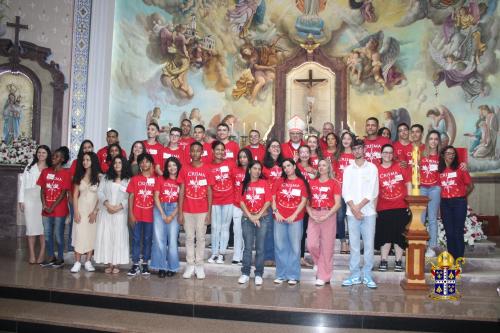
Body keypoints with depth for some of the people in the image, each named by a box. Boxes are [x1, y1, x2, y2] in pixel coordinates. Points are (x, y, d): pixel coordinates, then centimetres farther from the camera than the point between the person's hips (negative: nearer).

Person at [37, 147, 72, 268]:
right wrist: (44, 205, -6)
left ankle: (60, 258, 14)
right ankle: (51, 257, 23)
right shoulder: (45, 171, 8)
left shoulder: (65, 173, -7)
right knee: (47, 235, 11)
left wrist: (52, 207, -12)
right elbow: (42, 190, 7)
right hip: (46, 210, 5)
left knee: (58, 235, 2)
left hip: (59, 210, -5)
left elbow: (64, 193, -10)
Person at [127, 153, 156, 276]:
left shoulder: (155, 179, 1)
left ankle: (145, 264, 16)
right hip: (136, 215, 0)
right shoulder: (135, 179, 3)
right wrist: (130, 214, -5)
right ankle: (135, 265, 9)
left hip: (150, 215, 0)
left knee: (147, 239, 7)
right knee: (136, 239, 4)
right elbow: (131, 197, 2)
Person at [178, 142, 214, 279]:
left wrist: (209, 212, -4)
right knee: (189, 238, 8)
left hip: (202, 211, -1)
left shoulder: (207, 170, -1)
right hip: (187, 210, 1)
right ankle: (190, 265, 16)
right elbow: (181, 191, 2)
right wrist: (180, 212, -2)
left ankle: (199, 265, 15)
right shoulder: (184, 169, 1)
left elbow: (209, 192, 1)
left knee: (200, 238, 6)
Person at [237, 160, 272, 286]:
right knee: (248, 247, 4)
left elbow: (268, 201, -3)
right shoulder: (244, 184, 5)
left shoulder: (264, 183, 1)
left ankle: (258, 274, 10)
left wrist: (258, 216, -9)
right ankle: (245, 273, 11)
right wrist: (250, 216, -8)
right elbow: (241, 202, 1)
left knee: (260, 247, 3)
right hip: (247, 219, 1)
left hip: (263, 218, -1)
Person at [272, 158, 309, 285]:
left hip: (295, 219, -2)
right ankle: (281, 275, 16)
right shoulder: (280, 181, 9)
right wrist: (276, 212, -6)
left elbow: (304, 201, -2)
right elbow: (273, 198, 7)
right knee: (280, 247, 6)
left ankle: (293, 276, 11)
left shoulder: (302, 182, 3)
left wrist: (294, 215, -9)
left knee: (295, 247, 2)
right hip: (279, 219, 2)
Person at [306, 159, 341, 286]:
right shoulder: (312, 182, 11)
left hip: (328, 215, -2)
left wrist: (326, 216, -13)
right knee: (311, 244, -6)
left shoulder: (334, 183, 2)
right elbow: (307, 201, 9)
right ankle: (318, 263, 25)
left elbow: (337, 204, -3)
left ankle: (323, 276, 10)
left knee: (327, 246, 0)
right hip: (314, 215, 3)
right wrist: (310, 214, -7)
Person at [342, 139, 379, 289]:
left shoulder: (372, 168, 3)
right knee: (354, 245, 4)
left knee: (369, 244, 1)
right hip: (352, 212, 1)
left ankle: (367, 275, 10)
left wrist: (359, 206, -11)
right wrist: (353, 208, -10)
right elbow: (345, 191, 1)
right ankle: (355, 275, 12)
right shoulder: (348, 169, 9)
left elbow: (372, 192, -5)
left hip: (368, 211, -1)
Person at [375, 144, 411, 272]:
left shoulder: (400, 167, 2)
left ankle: (398, 261, 17)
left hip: (401, 207, 0)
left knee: (399, 235, 6)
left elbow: (408, 184, 5)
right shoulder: (376, 170, 0)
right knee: (385, 235, 6)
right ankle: (383, 261, 16)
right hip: (383, 208, 0)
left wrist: (410, 202, 1)